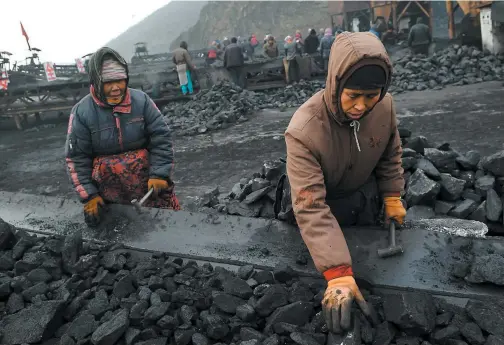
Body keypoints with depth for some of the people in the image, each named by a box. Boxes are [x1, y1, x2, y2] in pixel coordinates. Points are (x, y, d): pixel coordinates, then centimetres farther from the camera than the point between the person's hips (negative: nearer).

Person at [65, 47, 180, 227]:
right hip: (108, 188, -1)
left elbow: (161, 138, -2)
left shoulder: (141, 100, -4)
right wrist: (88, 195, -7)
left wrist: (159, 174, -11)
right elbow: (76, 158, -2)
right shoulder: (82, 112, -6)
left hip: (147, 177, 1)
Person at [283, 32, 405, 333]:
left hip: (364, 193, 5)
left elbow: (391, 153, -3)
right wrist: (339, 274, -45)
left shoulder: (385, 105, -25)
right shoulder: (304, 131, -40)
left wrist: (392, 197, 3)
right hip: (324, 198, -4)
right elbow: (311, 208, -42)